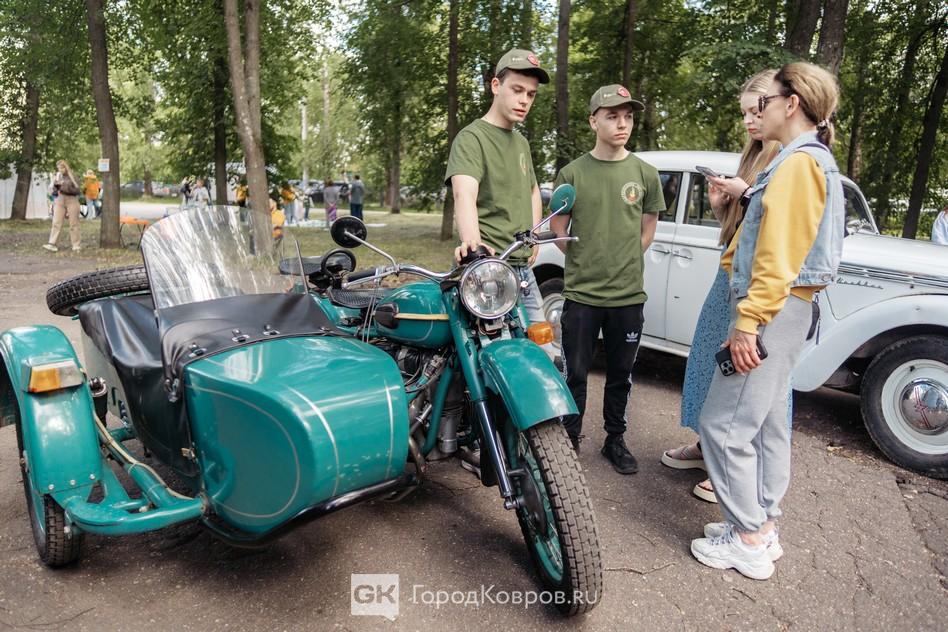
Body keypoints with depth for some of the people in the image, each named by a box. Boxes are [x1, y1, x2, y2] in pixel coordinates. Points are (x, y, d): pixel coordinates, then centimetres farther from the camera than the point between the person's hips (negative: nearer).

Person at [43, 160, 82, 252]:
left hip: (72, 201, -3)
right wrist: (55, 185, -6)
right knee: (56, 223, -4)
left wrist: (67, 188, -16)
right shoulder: (57, 177, 11)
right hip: (59, 201, 3)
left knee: (73, 224, 1)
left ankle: (76, 246, 6)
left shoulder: (72, 176, 0)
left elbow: (78, 190, -4)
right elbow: (54, 192, 13)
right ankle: (52, 244, -8)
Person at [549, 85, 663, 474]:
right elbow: (558, 227, 6)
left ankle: (615, 440, 29)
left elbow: (648, 229, 12)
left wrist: (625, 263, 6)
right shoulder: (572, 173, -1)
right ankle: (570, 441, 22)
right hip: (581, 293, -1)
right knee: (575, 373, 7)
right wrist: (583, 261, 3)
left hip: (629, 295, 2)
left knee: (621, 375, 13)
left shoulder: (645, 173, 3)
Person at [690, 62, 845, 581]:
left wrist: (749, 321, -22)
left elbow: (779, 252, -21)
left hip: (773, 309, -11)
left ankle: (747, 542, 6)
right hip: (784, 308, 11)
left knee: (724, 423, -5)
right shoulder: (809, 160, 18)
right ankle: (763, 526, 25)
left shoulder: (799, 161, -14)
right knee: (766, 422, 14)